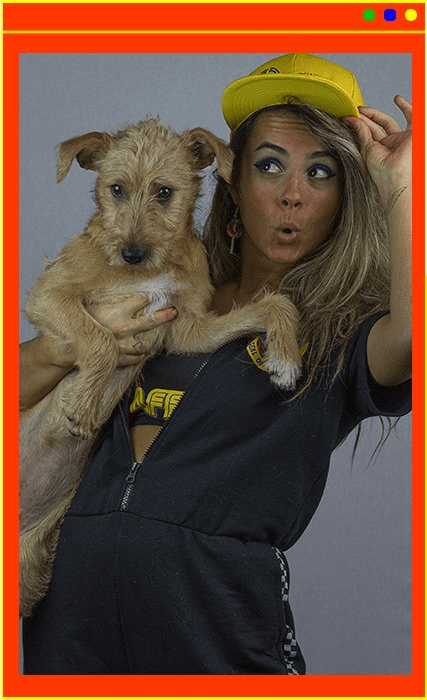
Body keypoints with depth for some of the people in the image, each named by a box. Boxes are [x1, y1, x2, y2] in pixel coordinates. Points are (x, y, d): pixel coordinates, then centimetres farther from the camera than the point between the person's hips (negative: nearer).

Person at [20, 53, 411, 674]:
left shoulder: (341, 334, 1)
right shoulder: (164, 301, 13)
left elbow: (415, 329, -25)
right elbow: (15, 393, 17)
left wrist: (398, 183, -11)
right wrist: (64, 349, -5)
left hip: (214, 631, -3)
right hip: (75, 605, 4)